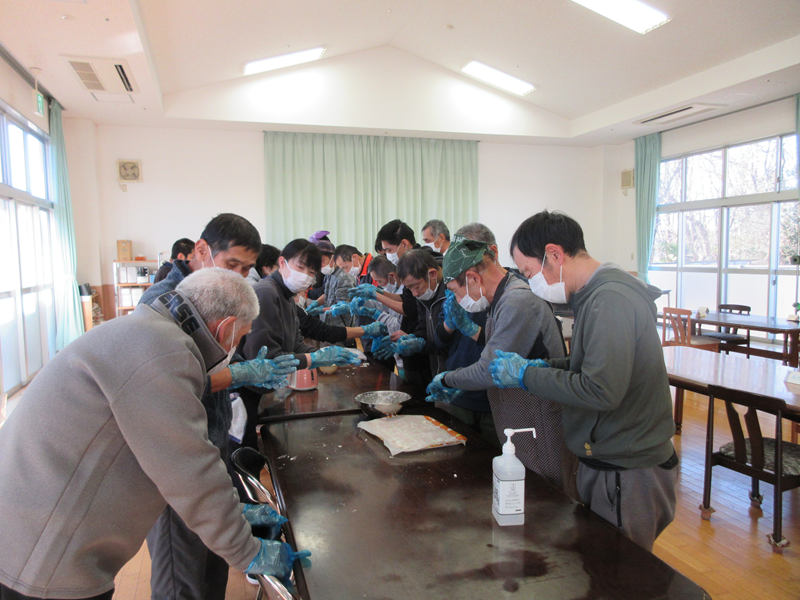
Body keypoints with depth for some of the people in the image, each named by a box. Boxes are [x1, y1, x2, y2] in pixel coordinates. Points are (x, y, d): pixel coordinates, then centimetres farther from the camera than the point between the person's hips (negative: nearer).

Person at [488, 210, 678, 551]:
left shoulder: (610, 300, -22)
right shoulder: (596, 295, 9)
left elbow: (602, 391, -29)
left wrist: (526, 375, -19)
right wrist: (542, 366, 2)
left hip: (628, 475, -9)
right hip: (605, 464, 9)